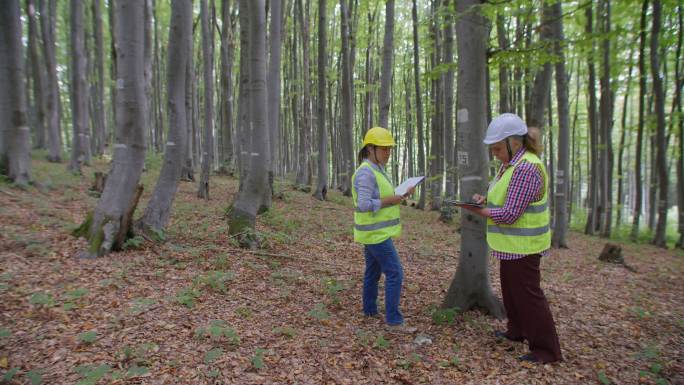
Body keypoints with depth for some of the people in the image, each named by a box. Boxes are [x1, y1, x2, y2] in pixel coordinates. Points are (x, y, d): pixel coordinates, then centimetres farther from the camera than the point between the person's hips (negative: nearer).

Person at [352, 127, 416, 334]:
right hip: (376, 233, -10)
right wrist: (391, 201, -20)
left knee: (373, 271, 18)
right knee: (394, 273, -9)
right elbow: (364, 205, -28)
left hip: (375, 231, 10)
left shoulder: (376, 170, 12)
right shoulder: (366, 173, -20)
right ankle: (394, 321, -4)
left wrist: (400, 195, 1)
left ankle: (370, 309, 32)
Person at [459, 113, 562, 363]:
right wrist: (485, 199, 0)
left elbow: (509, 214, -27)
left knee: (527, 294, 0)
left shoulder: (526, 169, -25)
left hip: (522, 246, -10)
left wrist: (478, 210, -16)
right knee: (511, 289, 23)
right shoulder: (511, 163, 8)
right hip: (512, 245, 10)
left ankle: (546, 349, 13)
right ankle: (517, 331, 41)